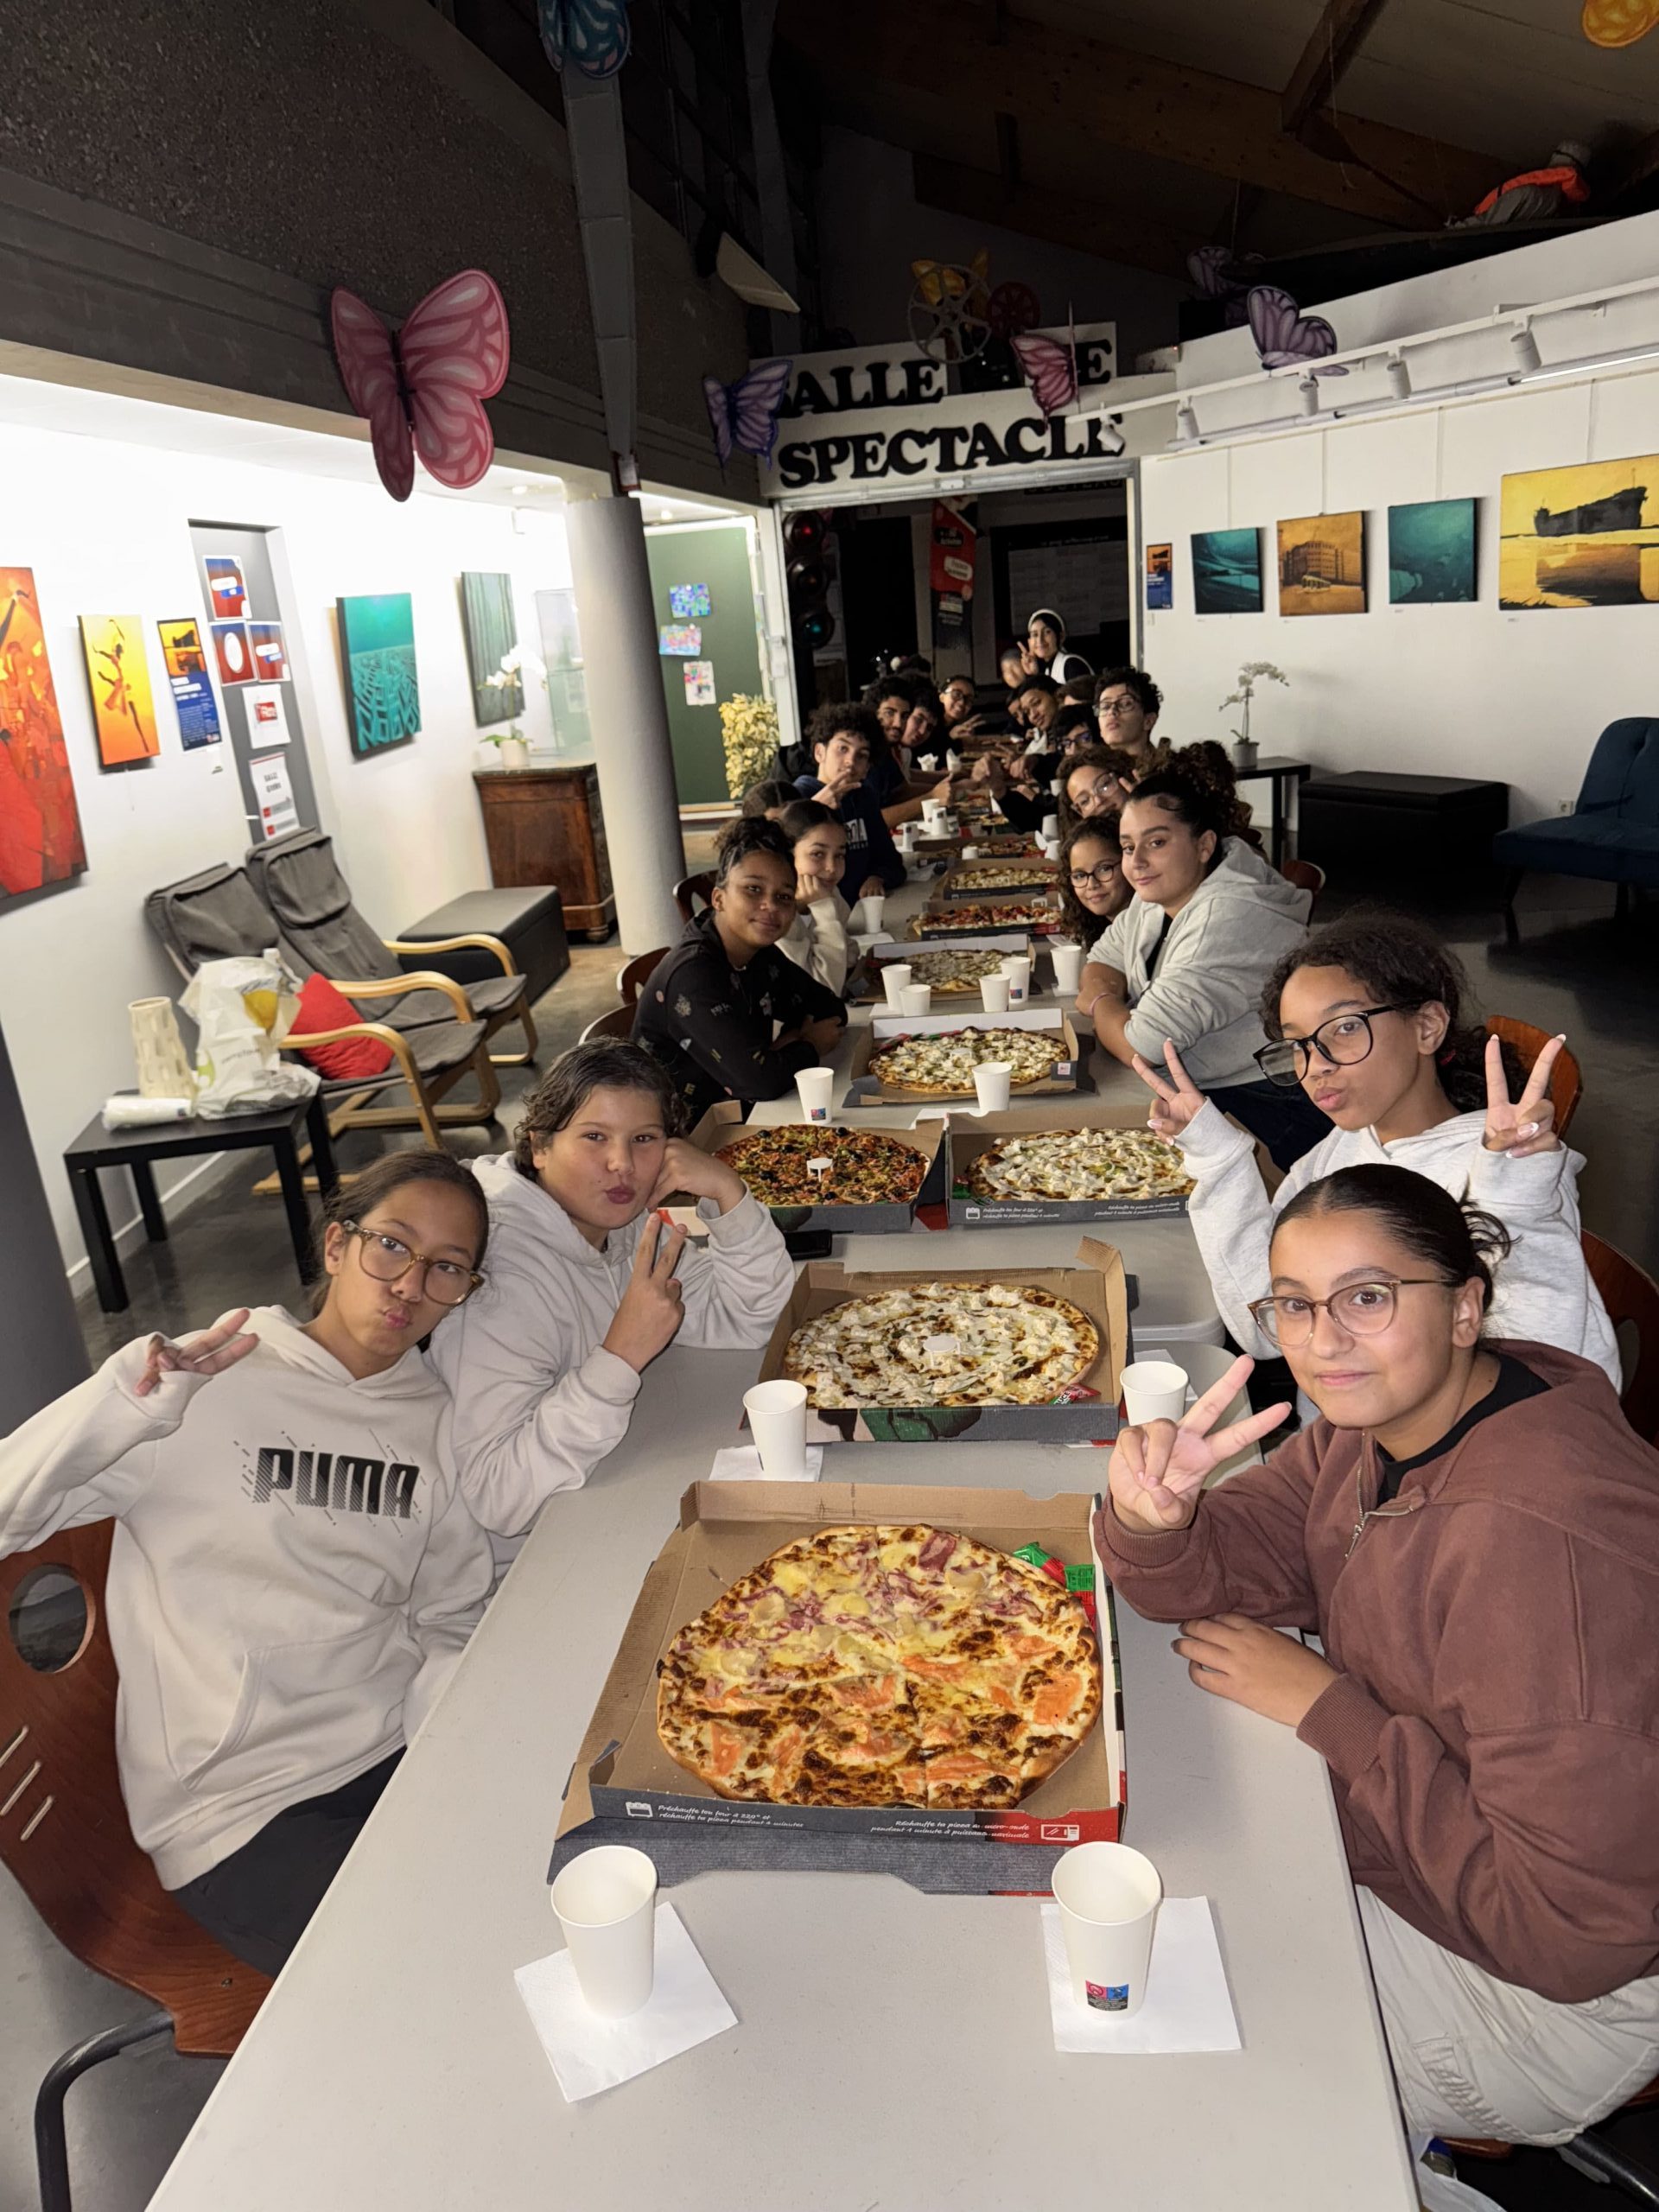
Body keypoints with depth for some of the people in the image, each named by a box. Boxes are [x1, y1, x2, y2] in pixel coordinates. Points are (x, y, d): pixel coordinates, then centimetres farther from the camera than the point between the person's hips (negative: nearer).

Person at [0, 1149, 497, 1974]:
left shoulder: (438, 1419, 6)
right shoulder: (208, 1385, -9)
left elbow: (449, 1621, 9)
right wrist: (125, 1401, -30)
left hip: (396, 1755, 5)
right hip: (234, 1805, -4)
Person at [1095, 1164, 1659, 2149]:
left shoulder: (1539, 1540, -36)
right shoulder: (1381, 1414, -8)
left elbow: (1570, 1930, -31)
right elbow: (1231, 1561, -5)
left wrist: (1327, 1706, -24)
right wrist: (1153, 1518, -29)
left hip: (1562, 1995, -7)